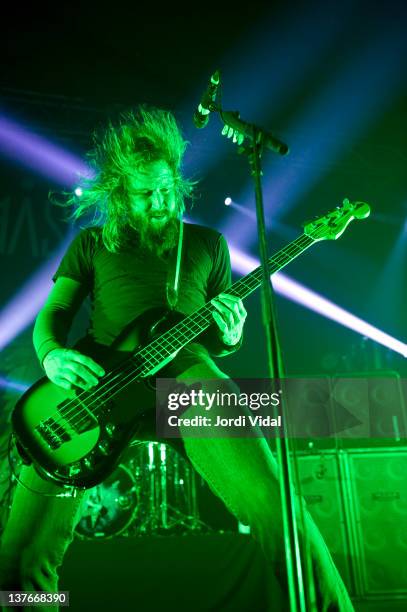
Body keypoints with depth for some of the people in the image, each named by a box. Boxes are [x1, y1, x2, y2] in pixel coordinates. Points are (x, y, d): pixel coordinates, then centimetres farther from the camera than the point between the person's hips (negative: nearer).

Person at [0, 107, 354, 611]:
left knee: (271, 502, -23)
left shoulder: (208, 243, 25)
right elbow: (52, 313, 17)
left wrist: (228, 337, -1)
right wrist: (52, 354, -8)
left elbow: (221, 341, 26)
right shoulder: (93, 242, 24)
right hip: (94, 379, 1)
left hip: (185, 367, 0)